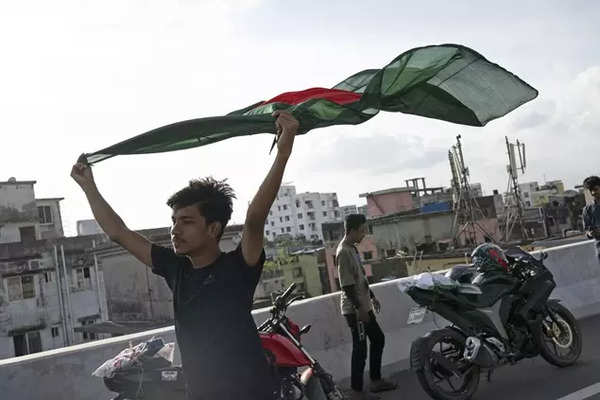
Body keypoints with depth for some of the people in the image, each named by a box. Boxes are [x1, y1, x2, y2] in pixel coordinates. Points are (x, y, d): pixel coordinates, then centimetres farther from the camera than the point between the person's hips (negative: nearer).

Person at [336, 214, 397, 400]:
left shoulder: (353, 249, 12)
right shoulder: (344, 252, -20)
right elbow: (347, 285, -23)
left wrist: (372, 297, 22)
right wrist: (359, 308, -23)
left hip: (363, 307, 10)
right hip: (355, 310, -10)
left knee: (378, 339, 17)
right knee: (360, 348, -3)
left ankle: (376, 380, 28)